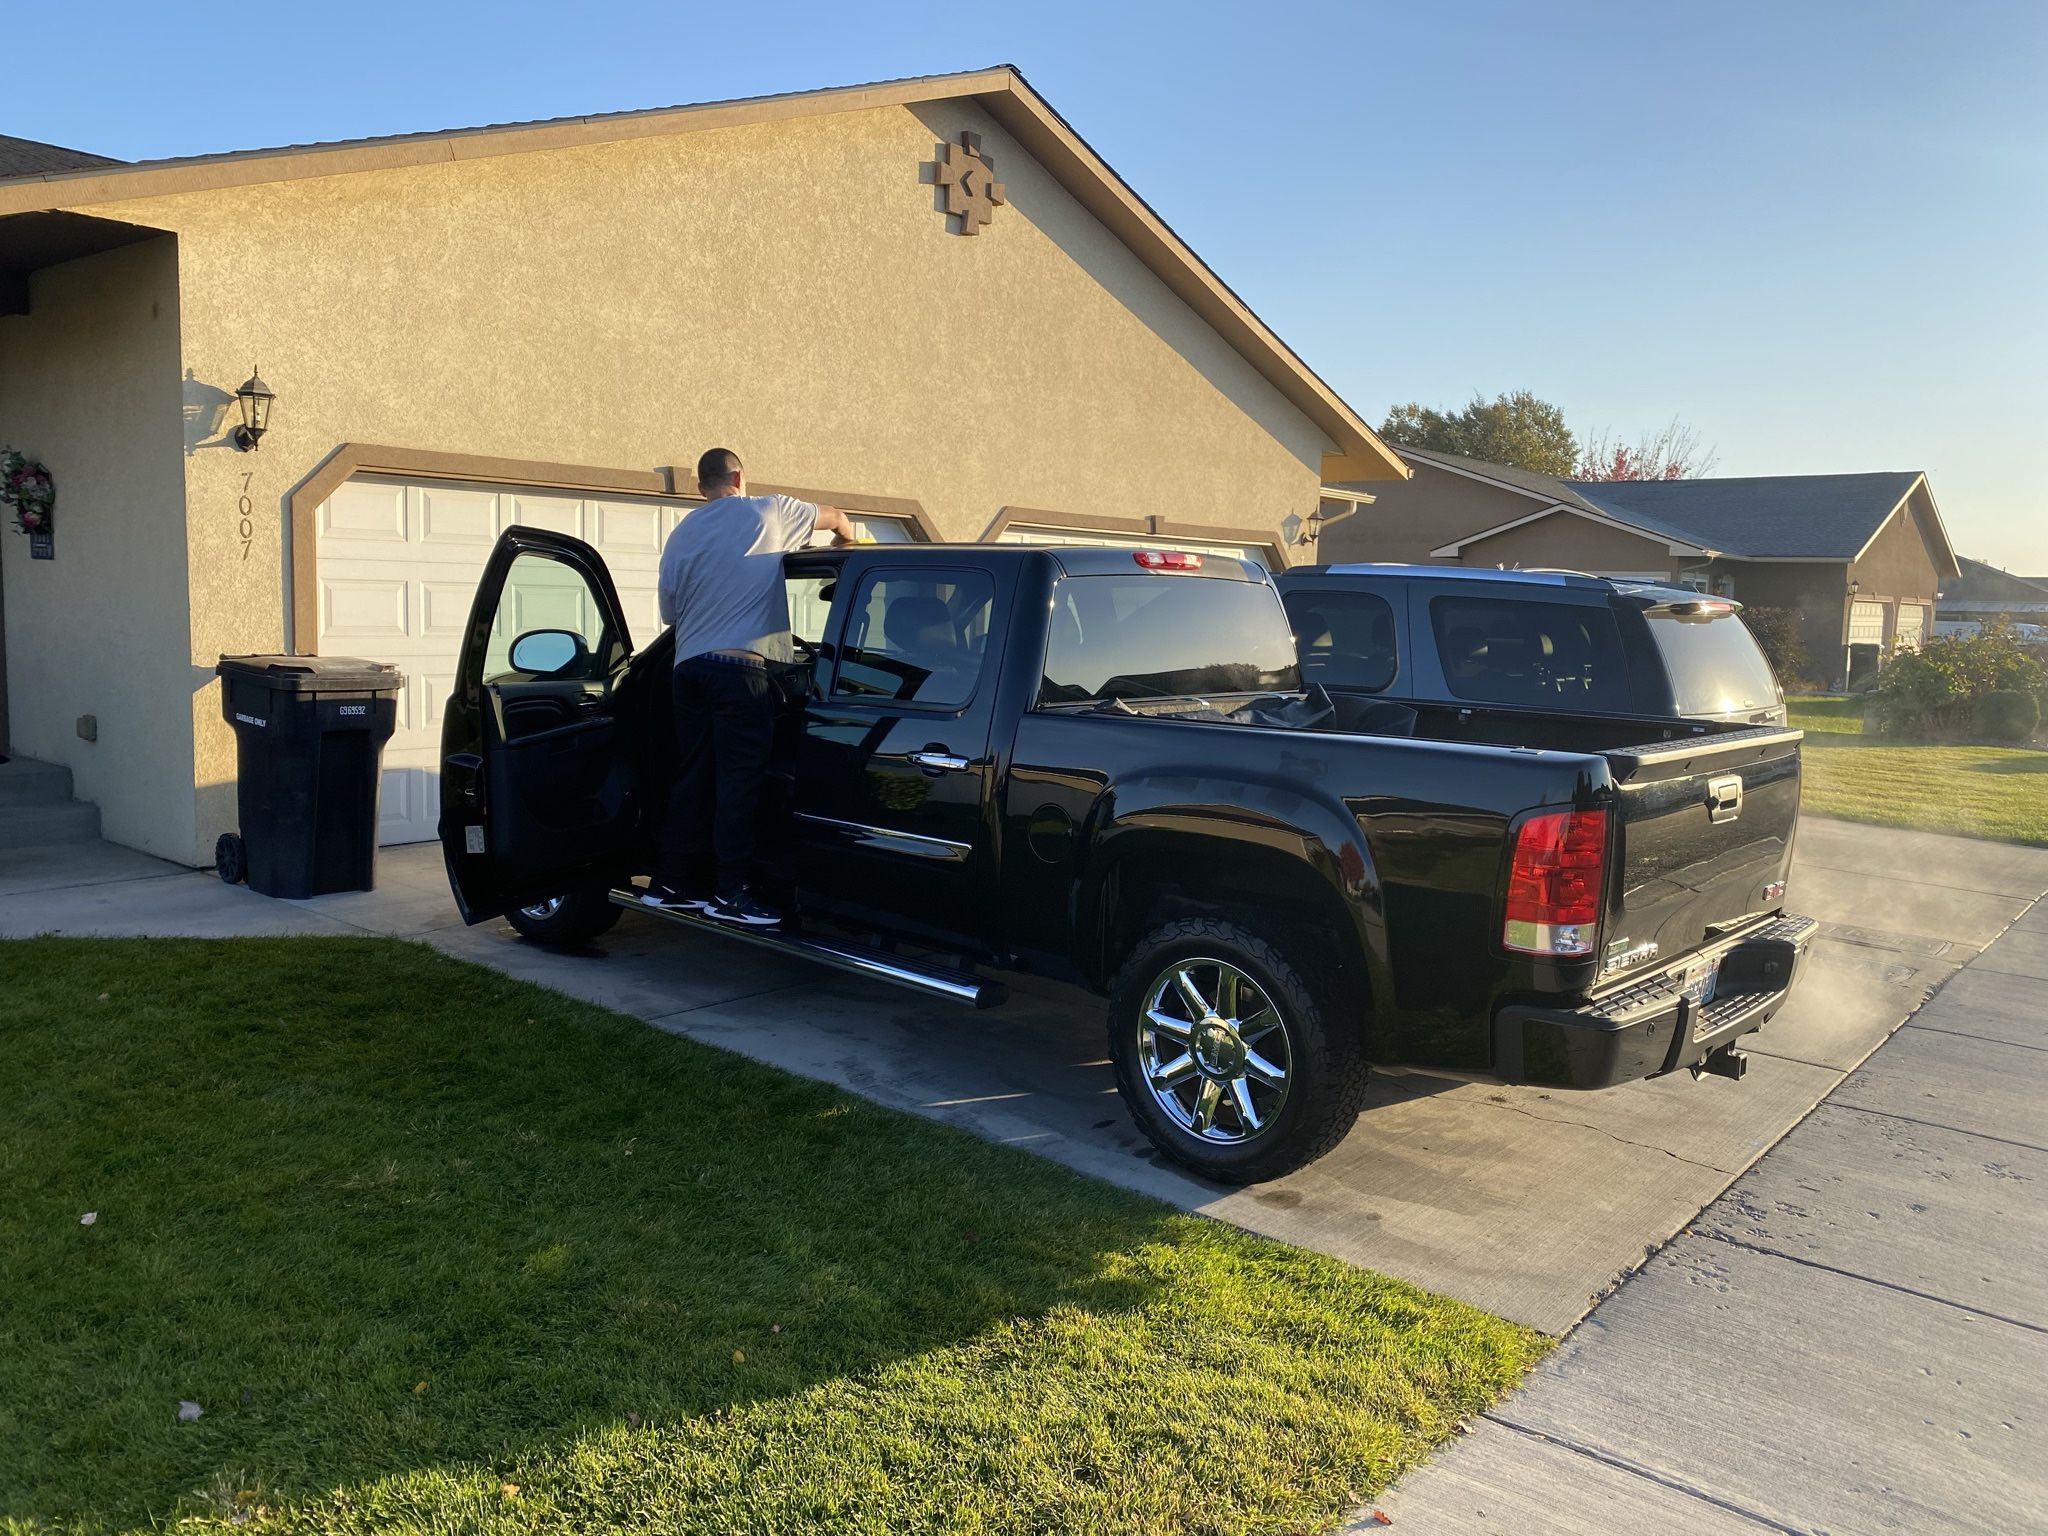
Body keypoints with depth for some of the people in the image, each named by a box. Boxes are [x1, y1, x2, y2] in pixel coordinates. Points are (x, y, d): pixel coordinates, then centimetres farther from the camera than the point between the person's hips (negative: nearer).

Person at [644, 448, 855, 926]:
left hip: (688, 666, 6)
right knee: (740, 779, -5)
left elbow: (670, 611, 20)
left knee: (693, 778, 12)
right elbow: (836, 518, 18)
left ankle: (672, 883, 17)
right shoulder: (766, 513, 4)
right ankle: (730, 891, -6)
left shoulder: (681, 535, 16)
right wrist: (846, 543, 39)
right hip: (741, 665, -6)